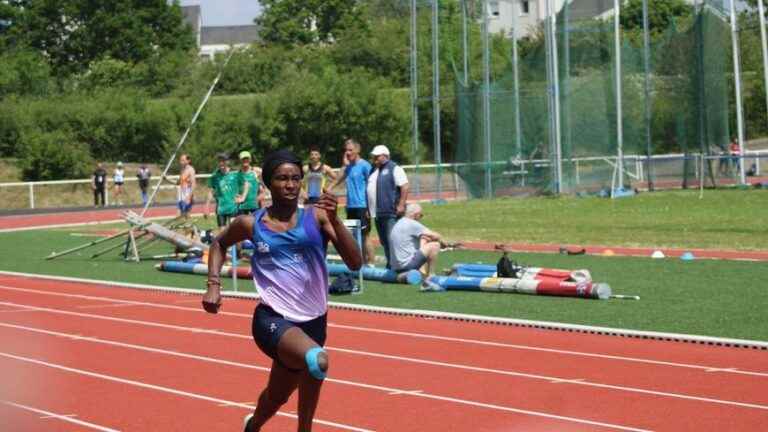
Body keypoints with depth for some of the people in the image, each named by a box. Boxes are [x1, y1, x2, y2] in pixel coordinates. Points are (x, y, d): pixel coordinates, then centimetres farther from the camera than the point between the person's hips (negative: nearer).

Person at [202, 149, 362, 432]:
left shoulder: (316, 217, -2)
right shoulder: (252, 225, -1)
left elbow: (355, 263, -12)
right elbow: (219, 244, 21)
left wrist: (334, 220, -23)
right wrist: (214, 285, 8)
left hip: (313, 321, 3)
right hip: (273, 319, -3)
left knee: (277, 398, 24)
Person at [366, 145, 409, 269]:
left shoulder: (394, 169, -5)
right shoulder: (374, 171, 20)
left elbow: (405, 187, -12)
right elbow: (370, 190, 25)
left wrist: (401, 205, -19)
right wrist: (368, 209, 18)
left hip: (391, 212, -9)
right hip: (378, 213, 9)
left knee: (392, 240, -13)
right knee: (384, 241, 11)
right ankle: (390, 265, 18)